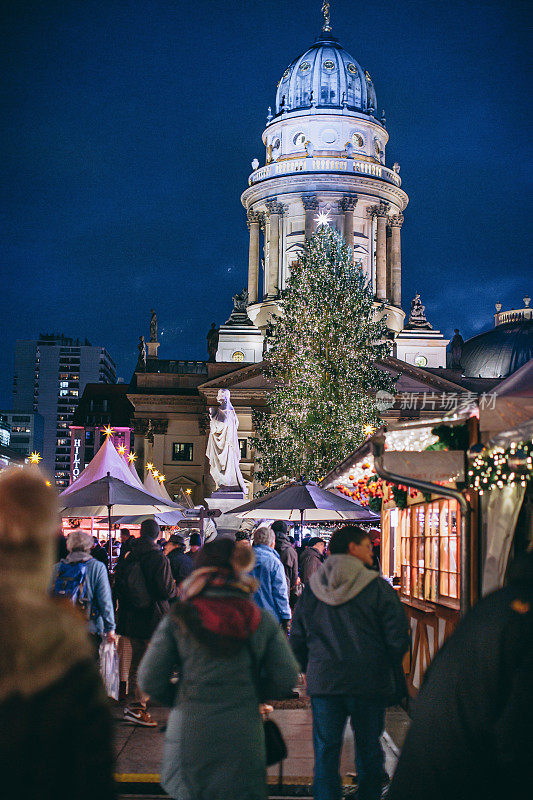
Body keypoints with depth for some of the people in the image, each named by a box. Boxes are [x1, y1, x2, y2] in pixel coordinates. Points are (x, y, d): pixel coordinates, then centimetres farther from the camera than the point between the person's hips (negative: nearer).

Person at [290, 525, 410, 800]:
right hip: (368, 683, -2)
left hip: (323, 683, 2)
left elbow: (297, 640, 8)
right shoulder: (377, 587, -8)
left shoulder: (311, 588, 3)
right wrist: (386, 668, 10)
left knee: (325, 753, 8)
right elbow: (397, 637, -7)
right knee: (368, 752, 12)